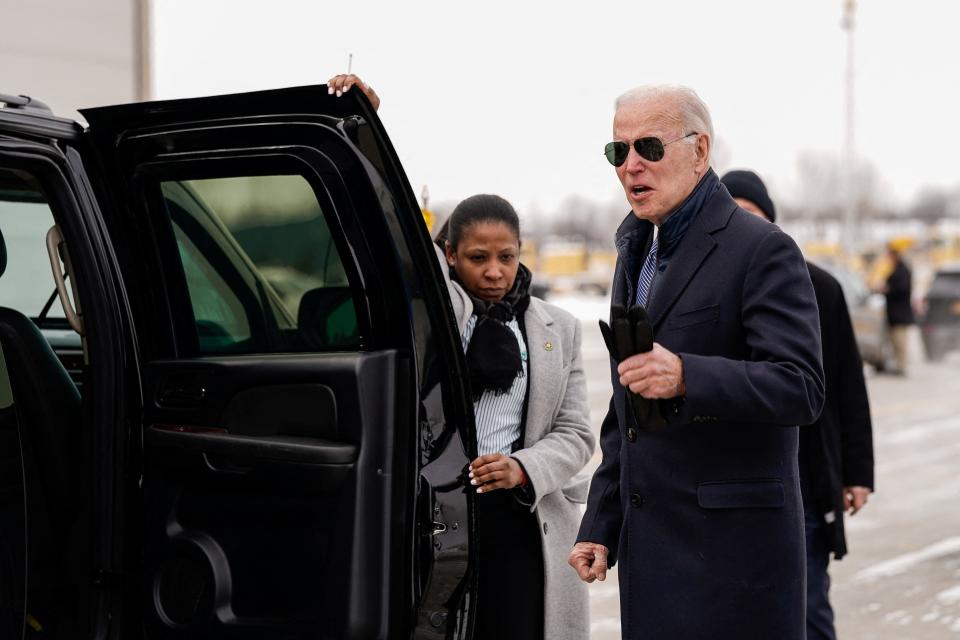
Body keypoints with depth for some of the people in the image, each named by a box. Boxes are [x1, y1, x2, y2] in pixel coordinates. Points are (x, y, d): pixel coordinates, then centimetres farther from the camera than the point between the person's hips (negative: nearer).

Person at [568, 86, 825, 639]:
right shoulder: (636, 253, 17)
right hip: (648, 546, 7)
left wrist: (687, 376, -33)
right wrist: (600, 527, 18)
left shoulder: (763, 250, -8)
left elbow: (801, 389, -18)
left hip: (731, 547, -7)